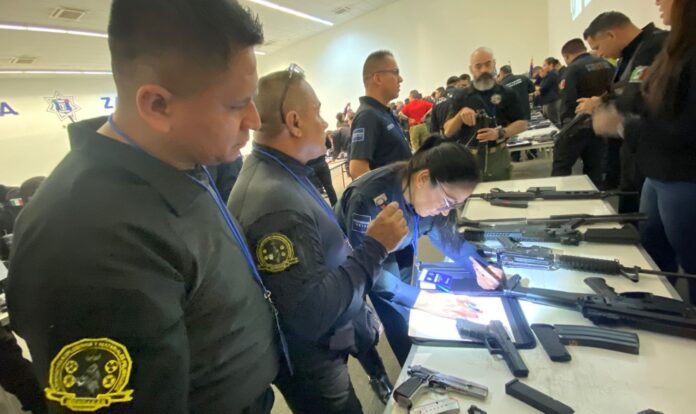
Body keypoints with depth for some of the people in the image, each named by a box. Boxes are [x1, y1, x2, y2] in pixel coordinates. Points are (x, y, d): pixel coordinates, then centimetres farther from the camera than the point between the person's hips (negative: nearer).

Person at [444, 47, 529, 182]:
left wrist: (500, 133, -15)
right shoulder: (460, 97, 6)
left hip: (499, 157, 0)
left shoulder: (507, 93, 5)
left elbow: (522, 123, 3)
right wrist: (460, 115, -15)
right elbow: (448, 132, 3)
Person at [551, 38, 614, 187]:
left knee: (561, 166, 1)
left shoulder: (574, 68, -12)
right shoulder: (607, 65, 7)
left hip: (578, 125, -6)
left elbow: (568, 100, -20)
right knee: (594, 167, 12)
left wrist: (564, 120, -8)